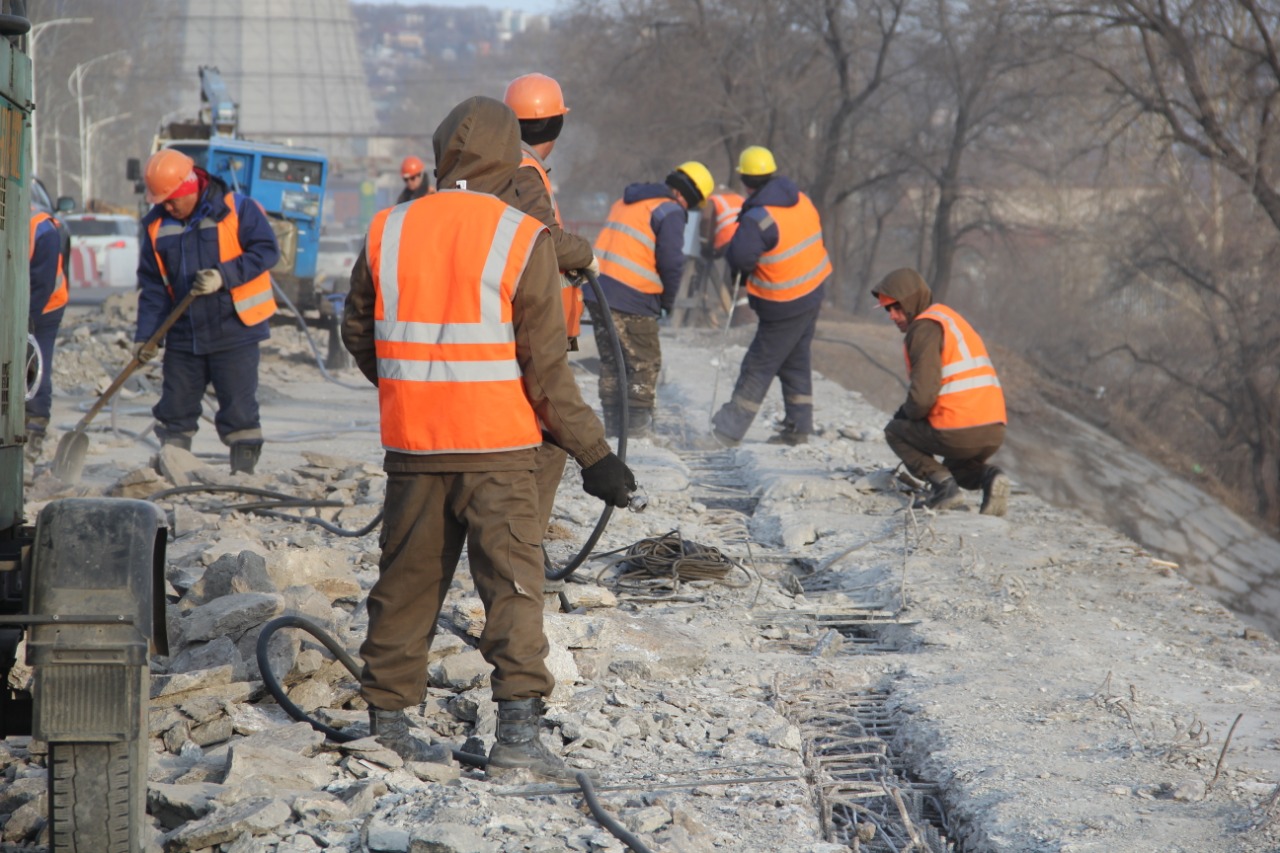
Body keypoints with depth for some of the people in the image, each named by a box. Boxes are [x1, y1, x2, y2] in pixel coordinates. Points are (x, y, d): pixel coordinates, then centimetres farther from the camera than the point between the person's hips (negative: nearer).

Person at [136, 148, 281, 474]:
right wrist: (145, 334, -1)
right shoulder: (158, 225, 5)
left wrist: (224, 276, -20)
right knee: (175, 407, 8)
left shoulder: (236, 209, -7)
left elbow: (267, 250, -9)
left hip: (234, 330, -4)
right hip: (184, 334, 4)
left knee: (238, 408, -2)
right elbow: (152, 285, 7)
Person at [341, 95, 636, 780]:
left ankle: (387, 720, 22)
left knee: (407, 579, 15)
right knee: (514, 583, -1)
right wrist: (593, 453, -3)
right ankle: (517, 731, -9)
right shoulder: (521, 239, -9)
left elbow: (357, 332, 15)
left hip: (412, 442, 4)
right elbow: (546, 364, -9)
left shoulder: (388, 231, 3)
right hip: (495, 445, -4)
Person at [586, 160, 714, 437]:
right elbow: (672, 262, -13)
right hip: (631, 300, -8)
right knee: (645, 364, 5)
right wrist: (668, 300, 4)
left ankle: (613, 424, 18)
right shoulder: (671, 212, -7)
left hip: (597, 291, 8)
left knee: (611, 361, 16)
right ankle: (636, 424, 4)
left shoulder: (626, 202, 20)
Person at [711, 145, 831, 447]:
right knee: (796, 361, 18)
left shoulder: (758, 218, -24)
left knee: (759, 366, -2)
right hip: (815, 289, 8)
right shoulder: (801, 200, 1)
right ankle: (798, 430, 24)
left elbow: (738, 258, -23)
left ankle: (727, 431, 2)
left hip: (785, 306, -8)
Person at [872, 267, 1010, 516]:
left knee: (895, 431, 17)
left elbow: (923, 395, -17)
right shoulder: (951, 319, 22)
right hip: (994, 433, 9)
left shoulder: (925, 327, -8)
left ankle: (942, 483, -4)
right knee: (956, 468, 37)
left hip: (959, 434, -9)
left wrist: (906, 412, 5)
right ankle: (988, 477, 3)